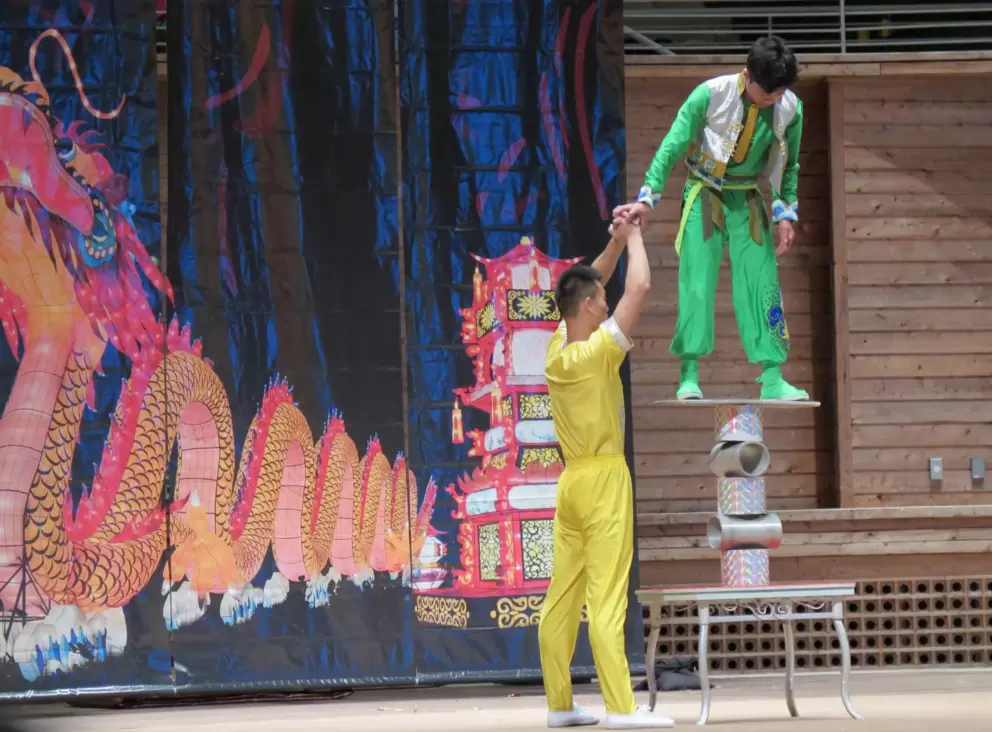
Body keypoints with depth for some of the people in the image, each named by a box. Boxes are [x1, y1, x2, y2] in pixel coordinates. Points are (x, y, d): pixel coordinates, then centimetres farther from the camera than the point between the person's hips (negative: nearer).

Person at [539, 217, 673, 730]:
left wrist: (615, 242, 15)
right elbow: (639, 288, -14)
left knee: (563, 596, 8)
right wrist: (632, 238, 1)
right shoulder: (597, 352, -15)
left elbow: (584, 286, 21)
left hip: (571, 481, 8)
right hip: (603, 479, -8)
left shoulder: (556, 352, 6)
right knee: (607, 598, -11)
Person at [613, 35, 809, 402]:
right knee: (696, 285, -8)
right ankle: (689, 376, -5)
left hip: (751, 202, 3)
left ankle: (772, 378, -2)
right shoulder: (710, 95, -20)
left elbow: (789, 165, 7)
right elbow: (672, 147, -15)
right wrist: (647, 199, -22)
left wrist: (786, 214, 1)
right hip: (705, 196, -2)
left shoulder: (790, 109, -10)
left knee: (762, 285, -3)